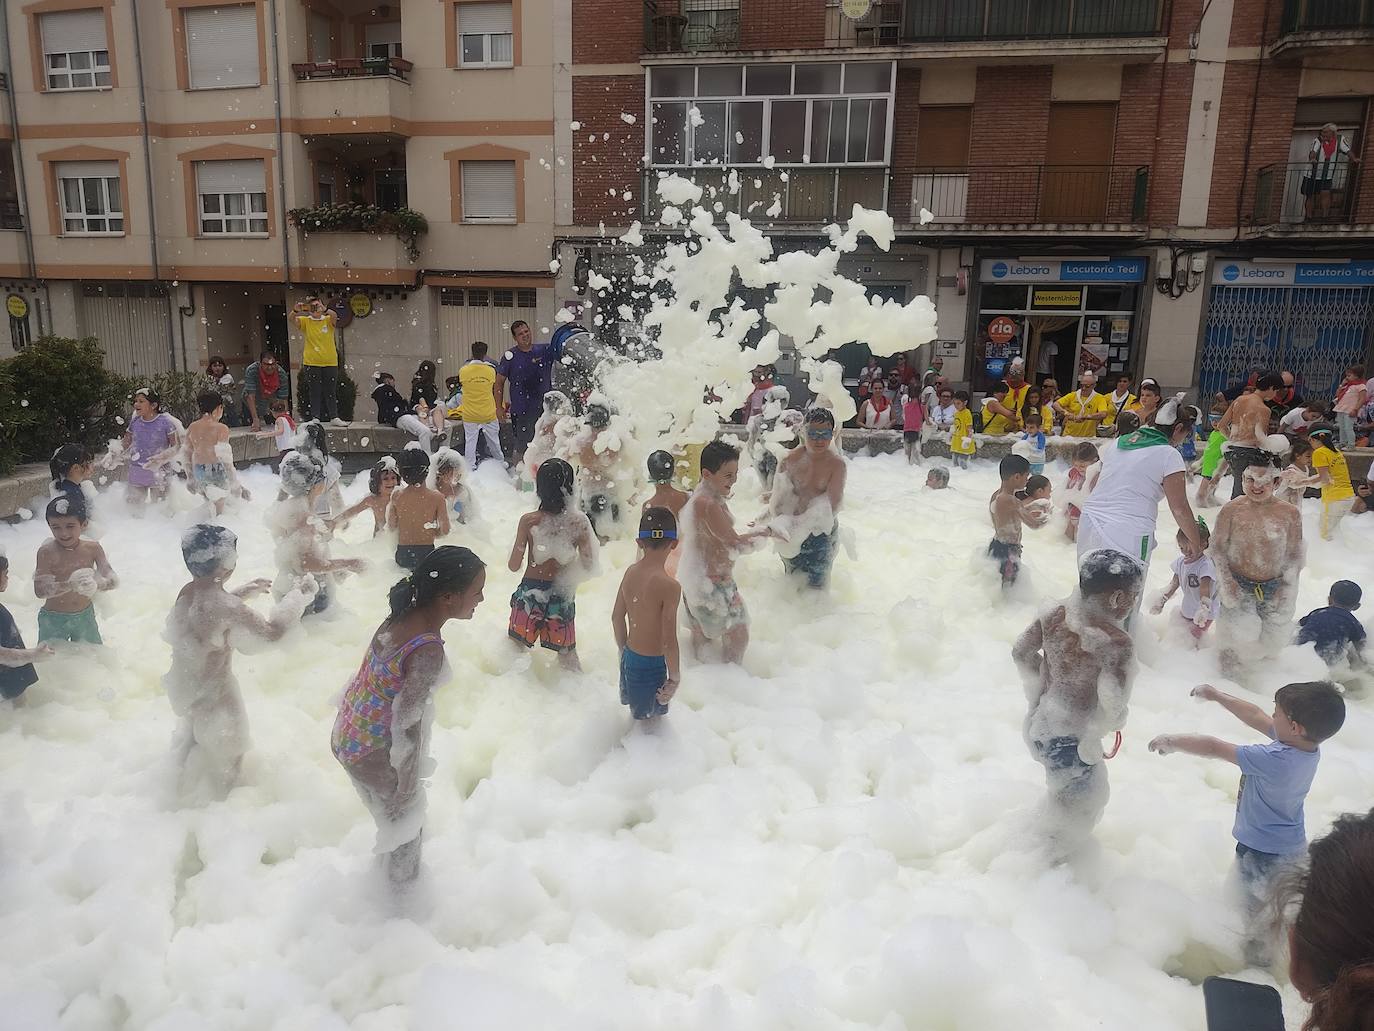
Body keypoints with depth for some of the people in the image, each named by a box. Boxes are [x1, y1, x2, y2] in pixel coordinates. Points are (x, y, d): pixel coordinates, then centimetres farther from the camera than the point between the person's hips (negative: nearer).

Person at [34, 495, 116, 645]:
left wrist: (97, 585, -37)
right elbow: (39, 590, -23)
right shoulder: (47, 552, -16)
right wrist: (71, 584, -39)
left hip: (85, 616, 3)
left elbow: (114, 580, -15)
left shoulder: (92, 549, -9)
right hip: (53, 620, -3)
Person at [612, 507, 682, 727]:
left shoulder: (630, 572, -4)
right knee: (651, 723, 11)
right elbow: (669, 640, -24)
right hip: (651, 665, -7)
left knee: (637, 714, 27)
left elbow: (617, 617, 7)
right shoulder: (669, 586, -26)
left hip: (629, 657, 7)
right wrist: (675, 678, -10)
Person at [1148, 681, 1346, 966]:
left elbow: (1213, 748, -29)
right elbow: (1257, 717, 0)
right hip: (1291, 846, 8)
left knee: (1258, 914, 16)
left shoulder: (1274, 760, -37)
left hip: (1263, 854, -8)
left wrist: (1172, 742, -16)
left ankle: (1258, 961, 35)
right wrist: (1216, 695, 6)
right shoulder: (1308, 745, -13)